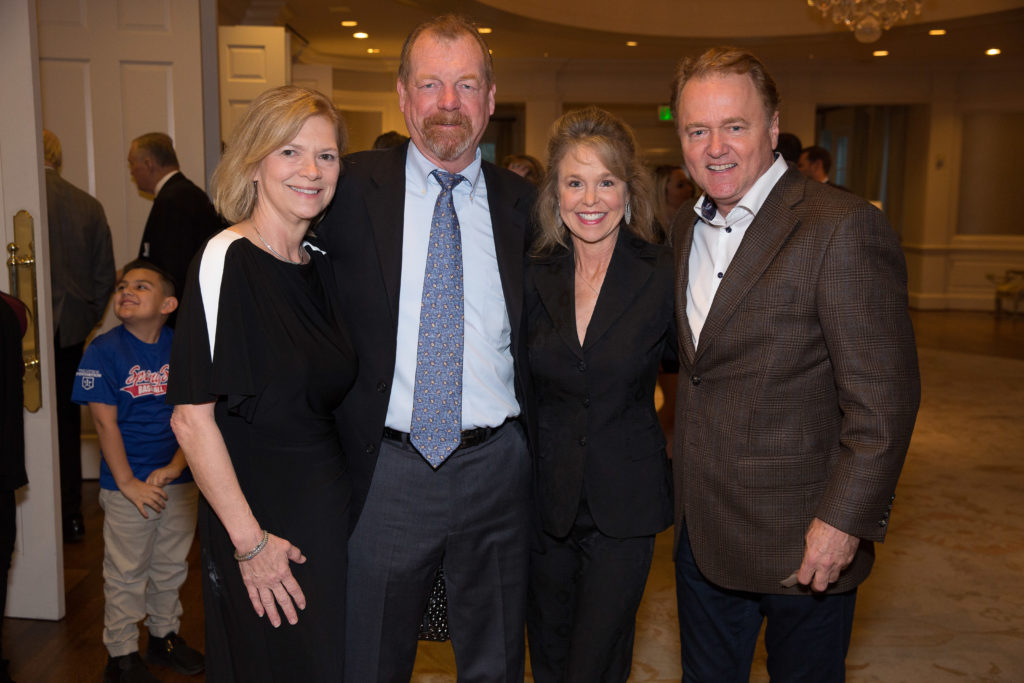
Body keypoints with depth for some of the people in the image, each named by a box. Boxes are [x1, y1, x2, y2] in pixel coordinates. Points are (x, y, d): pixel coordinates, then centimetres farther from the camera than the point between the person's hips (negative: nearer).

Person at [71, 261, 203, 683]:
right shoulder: (104, 350, -10)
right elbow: (105, 422, -12)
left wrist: (175, 466, -11)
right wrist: (128, 482, -14)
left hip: (179, 481, 4)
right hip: (127, 488, -3)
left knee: (171, 567, 18)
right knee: (126, 574, 8)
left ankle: (164, 636, 37)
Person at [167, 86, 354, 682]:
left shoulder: (321, 265, 6)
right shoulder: (225, 260, -16)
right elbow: (192, 416, -18)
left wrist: (345, 503, 8)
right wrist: (248, 539, -17)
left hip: (330, 510, 7)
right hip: (261, 518, -7)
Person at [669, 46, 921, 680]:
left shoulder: (844, 228, -17)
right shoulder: (687, 231, 7)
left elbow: (885, 397, -18)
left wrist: (844, 520, -19)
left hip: (803, 539, -6)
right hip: (703, 529, 7)